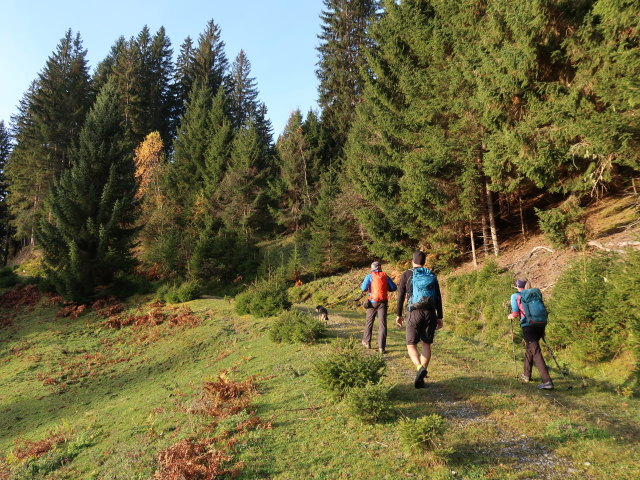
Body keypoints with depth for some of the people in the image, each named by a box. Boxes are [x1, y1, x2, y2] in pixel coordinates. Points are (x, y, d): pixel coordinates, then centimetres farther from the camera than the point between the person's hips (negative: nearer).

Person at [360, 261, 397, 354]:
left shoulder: (369, 276, 1)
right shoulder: (385, 276, 9)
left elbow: (364, 288, -11)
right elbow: (394, 288, 6)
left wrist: (364, 288, 12)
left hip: (373, 302, -1)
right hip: (383, 303, 1)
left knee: (369, 322, 16)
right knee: (382, 324, -3)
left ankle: (367, 342, 30)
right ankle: (381, 347, -10)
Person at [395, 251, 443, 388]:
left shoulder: (407, 275, 2)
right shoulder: (432, 276, 10)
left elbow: (400, 296, -1)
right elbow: (438, 298, 7)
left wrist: (399, 314, 8)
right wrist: (439, 317, 11)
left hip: (414, 313, -3)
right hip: (430, 313, 3)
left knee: (411, 345, 4)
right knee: (426, 344, 12)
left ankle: (420, 368, -24)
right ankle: (421, 379, 9)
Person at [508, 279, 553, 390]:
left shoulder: (515, 296, 3)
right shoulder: (536, 292, 16)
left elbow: (515, 314, -4)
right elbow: (541, 309, 18)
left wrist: (510, 316, 19)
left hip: (528, 326, -5)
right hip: (541, 323, 6)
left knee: (536, 352, -7)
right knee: (529, 348, 23)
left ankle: (547, 381, -16)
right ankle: (527, 375, 33)